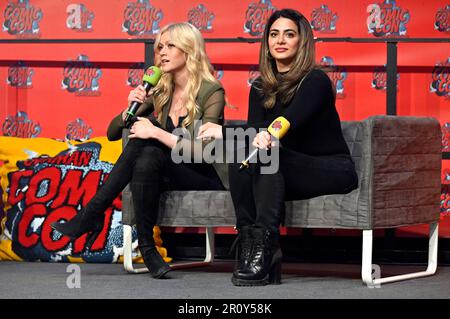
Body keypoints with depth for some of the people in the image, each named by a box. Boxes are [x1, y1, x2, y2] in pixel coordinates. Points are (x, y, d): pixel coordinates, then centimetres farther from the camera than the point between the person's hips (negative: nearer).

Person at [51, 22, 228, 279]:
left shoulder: (212, 91, -10)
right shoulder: (161, 92, 8)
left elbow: (203, 150, -23)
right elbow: (112, 133, 9)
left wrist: (156, 133, -27)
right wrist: (131, 109, -11)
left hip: (206, 178, -6)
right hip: (171, 177, 6)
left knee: (148, 155, -32)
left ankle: (93, 214, -18)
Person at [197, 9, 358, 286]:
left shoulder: (316, 81, -11)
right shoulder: (261, 88, 9)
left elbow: (286, 126, -25)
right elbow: (253, 129, -7)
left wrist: (224, 132, -37)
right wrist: (257, 139, -33)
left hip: (333, 169, -5)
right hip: (286, 174, 5)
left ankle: (265, 248, -39)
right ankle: (249, 245, -30)